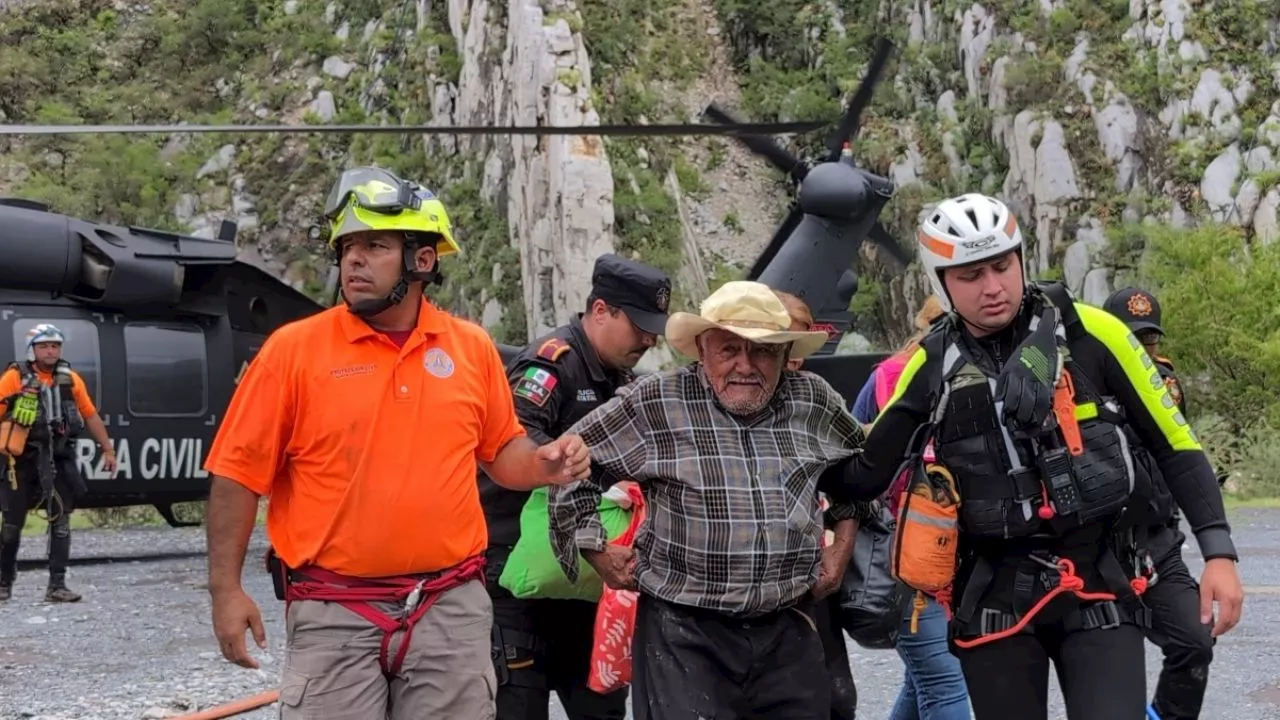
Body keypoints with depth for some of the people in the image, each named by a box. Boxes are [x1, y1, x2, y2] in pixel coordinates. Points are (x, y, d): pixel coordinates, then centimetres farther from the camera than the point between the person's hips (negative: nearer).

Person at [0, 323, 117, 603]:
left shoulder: (70, 379, 6)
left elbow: (90, 415, 13)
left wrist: (107, 449, 13)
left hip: (59, 459, 2)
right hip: (23, 460, -2)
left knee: (61, 521, -4)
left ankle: (57, 585, -3)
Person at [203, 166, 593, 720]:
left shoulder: (472, 348, 5)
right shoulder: (295, 348, -4)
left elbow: (499, 451, 18)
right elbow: (239, 473, -2)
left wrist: (543, 465, -4)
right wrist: (226, 588, -6)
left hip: (451, 607, 3)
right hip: (334, 613, -2)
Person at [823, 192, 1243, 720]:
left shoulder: (1089, 333, -4)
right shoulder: (932, 366, 2)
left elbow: (1174, 444, 0)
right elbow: (866, 475, 10)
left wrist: (1218, 552, -5)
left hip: (1098, 583, -2)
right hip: (993, 595, 2)